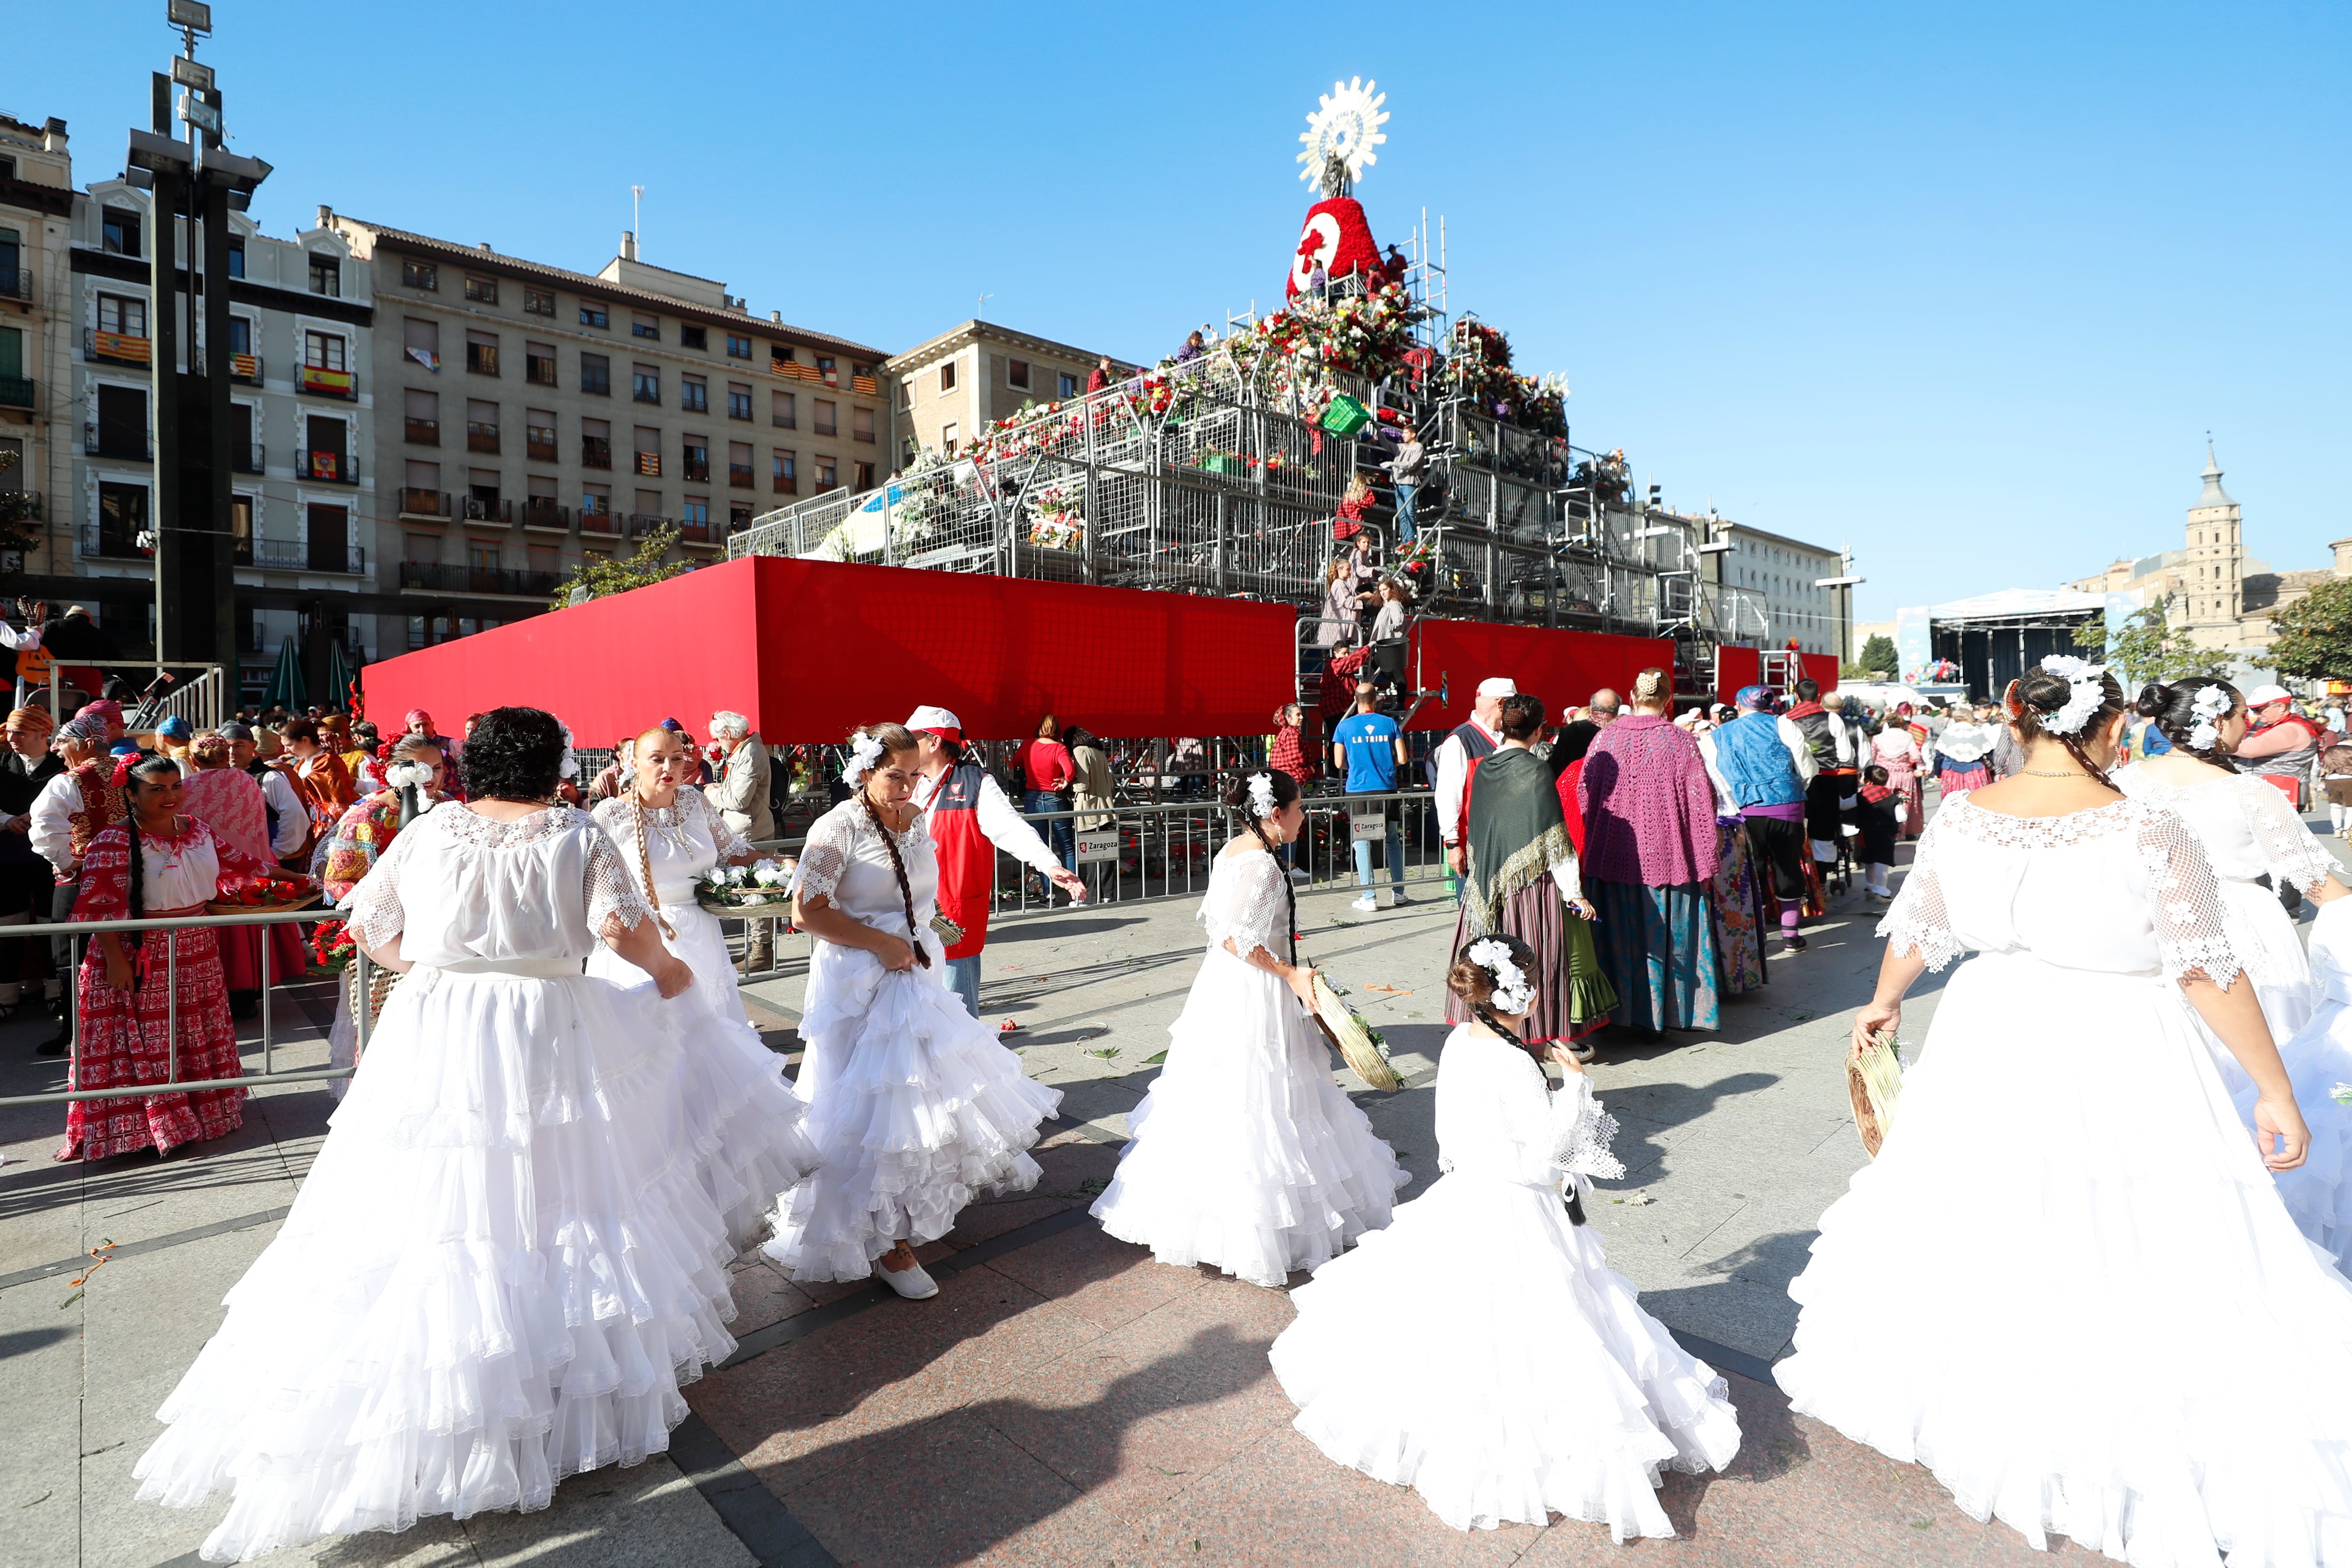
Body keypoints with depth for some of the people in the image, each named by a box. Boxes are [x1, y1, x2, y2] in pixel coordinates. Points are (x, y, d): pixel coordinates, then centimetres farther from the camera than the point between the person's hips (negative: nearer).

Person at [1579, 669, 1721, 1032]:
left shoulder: (1606, 738, -2)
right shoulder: (1680, 742, -7)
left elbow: (1585, 792, 3)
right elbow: (1700, 804, -7)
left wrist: (1595, 846, 15)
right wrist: (1705, 864, 0)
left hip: (1612, 857, 2)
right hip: (1665, 856, -2)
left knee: (1619, 933, 13)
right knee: (1661, 934, 8)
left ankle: (1621, 1008, 23)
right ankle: (1663, 1012, 17)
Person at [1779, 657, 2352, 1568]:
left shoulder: (1959, 818, -6)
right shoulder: (2150, 834, -17)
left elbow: (1915, 930, 7)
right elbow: (2210, 975, -11)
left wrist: (1883, 1003, 25)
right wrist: (2275, 1093, 1)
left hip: (1992, 1043, 4)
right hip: (2116, 1064, -4)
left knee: (1987, 1227, 20)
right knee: (2129, 1263, 9)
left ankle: (1977, 1407, 40)